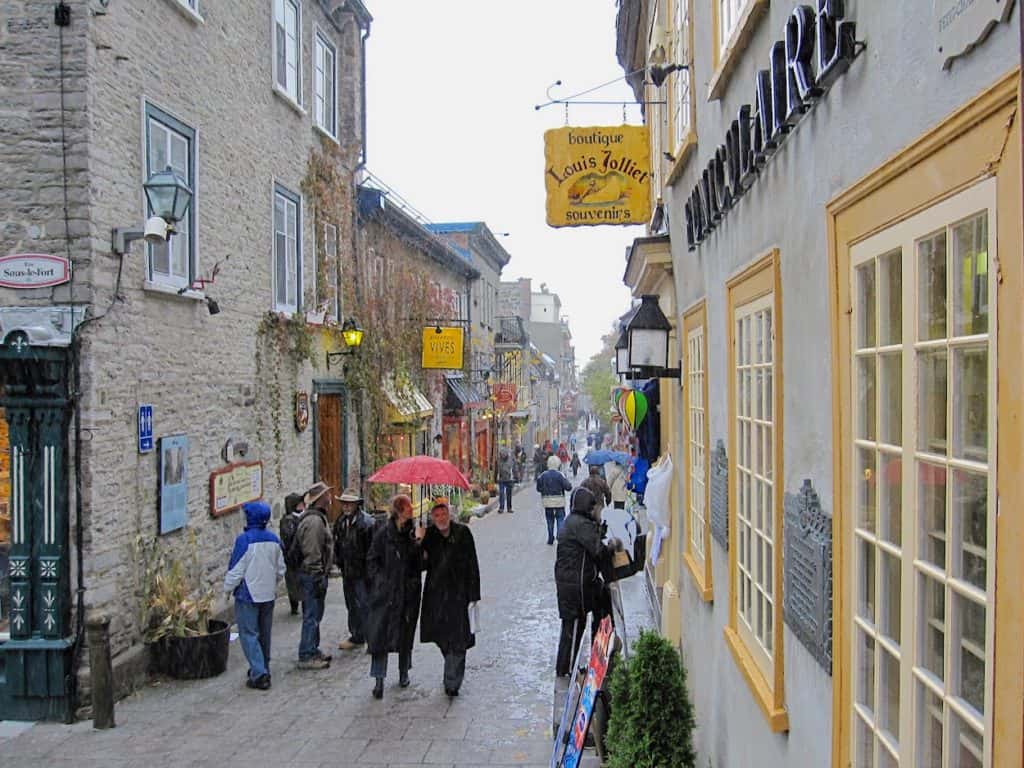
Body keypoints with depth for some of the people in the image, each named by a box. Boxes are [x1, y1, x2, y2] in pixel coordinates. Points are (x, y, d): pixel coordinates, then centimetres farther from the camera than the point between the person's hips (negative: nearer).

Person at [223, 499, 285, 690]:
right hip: (268, 594, 6)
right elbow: (280, 569, 9)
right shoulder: (274, 539, 1)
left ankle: (259, 674, -7)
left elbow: (236, 570, -14)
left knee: (249, 634, 0)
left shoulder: (244, 540, -18)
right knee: (264, 633, 17)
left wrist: (228, 588, 0)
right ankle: (263, 669, 28)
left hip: (248, 595, -6)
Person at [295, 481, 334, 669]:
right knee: (312, 616, -4)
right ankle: (306, 656, 2)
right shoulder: (314, 521, -20)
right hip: (313, 575, -11)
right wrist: (318, 578, -21)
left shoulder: (318, 518, 15)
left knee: (314, 615, 18)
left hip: (314, 574, 11)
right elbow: (312, 553, -23)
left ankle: (312, 650, 27)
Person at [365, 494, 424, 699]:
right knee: (380, 633, -7)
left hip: (408, 591, 2)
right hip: (385, 592, -2)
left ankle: (403, 672, 30)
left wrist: (418, 543, -19)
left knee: (405, 633, 12)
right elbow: (372, 560, 1)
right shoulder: (383, 533, -4)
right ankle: (379, 680, -3)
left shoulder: (414, 533, 1)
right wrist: (379, 580, -9)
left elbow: (420, 563, -6)